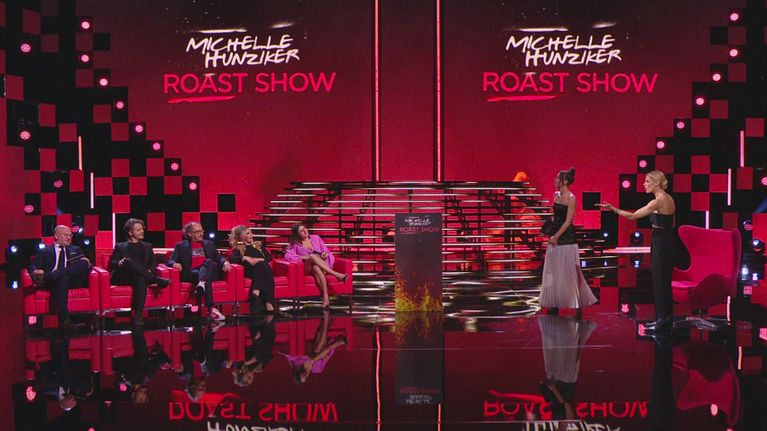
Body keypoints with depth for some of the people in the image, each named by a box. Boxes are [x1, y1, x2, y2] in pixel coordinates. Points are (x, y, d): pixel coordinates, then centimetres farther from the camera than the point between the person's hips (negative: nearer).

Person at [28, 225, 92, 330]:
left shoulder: (75, 250, 31)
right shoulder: (44, 251, 23)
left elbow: (86, 263, 19)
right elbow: (32, 266, 9)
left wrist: (86, 263, -8)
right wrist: (35, 272, -16)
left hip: (73, 281, 2)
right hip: (53, 282, -2)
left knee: (84, 263, -28)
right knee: (63, 279, -39)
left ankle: (46, 276, -38)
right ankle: (65, 321, -48)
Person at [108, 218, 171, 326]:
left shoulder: (147, 246, 28)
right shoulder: (120, 246, 22)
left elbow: (153, 263, 17)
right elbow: (111, 263, 10)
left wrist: (149, 271, -6)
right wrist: (119, 263, -14)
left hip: (141, 276, 1)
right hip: (123, 277, -1)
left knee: (141, 279, -38)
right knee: (128, 261, -34)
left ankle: (138, 315, -46)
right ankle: (156, 280, -36)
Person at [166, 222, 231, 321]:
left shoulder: (209, 244, 23)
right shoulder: (181, 246, 14)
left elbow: (218, 258, 17)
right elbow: (170, 261, 5)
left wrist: (225, 262, -7)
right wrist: (175, 263, -20)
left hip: (209, 272, 3)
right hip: (191, 274, -2)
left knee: (209, 261, -31)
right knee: (206, 279, -36)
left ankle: (202, 283, -56)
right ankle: (211, 309, -44)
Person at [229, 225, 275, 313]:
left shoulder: (259, 245, 25)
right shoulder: (238, 248, 14)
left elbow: (269, 257, 15)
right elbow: (232, 259, -6)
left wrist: (259, 260, -4)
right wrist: (246, 258, -14)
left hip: (264, 269, 3)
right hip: (250, 271, -2)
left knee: (260, 265, -33)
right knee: (260, 265, -35)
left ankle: (256, 291, -51)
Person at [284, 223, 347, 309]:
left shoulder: (315, 238, 21)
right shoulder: (295, 244, 14)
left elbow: (327, 251, 18)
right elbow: (288, 256, -4)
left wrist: (325, 254, -7)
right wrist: (305, 257, -13)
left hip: (322, 265, 1)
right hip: (307, 269, -1)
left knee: (316, 268, -39)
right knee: (313, 256, -36)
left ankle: (326, 298, -55)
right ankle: (336, 274, -46)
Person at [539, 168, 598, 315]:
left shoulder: (571, 198, -12)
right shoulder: (556, 195, 10)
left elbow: (568, 221, -15)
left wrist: (556, 236, -17)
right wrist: (551, 234, 8)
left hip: (566, 237, -7)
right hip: (555, 236, 7)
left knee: (569, 270, -1)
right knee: (553, 271, 8)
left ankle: (579, 302, 11)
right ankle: (555, 304, 15)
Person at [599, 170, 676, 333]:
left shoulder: (658, 201, -18)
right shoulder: (669, 199, 10)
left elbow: (633, 216, -19)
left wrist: (613, 209, -14)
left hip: (660, 244, -10)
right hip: (668, 242, 10)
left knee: (659, 282, -2)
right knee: (663, 282, 14)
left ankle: (663, 322, 5)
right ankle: (664, 319, 22)